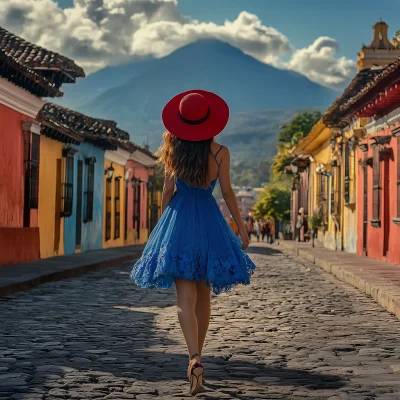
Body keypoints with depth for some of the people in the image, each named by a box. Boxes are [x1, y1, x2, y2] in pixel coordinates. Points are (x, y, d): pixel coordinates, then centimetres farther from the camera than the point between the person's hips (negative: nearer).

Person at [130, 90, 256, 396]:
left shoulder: (173, 149, -1)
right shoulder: (220, 152, -4)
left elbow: (168, 191, 2)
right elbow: (227, 192, -4)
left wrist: (163, 226, 13)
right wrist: (241, 226, 3)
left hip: (179, 220, -1)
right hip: (209, 221, 1)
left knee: (186, 297, -5)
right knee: (203, 296, 15)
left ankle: (195, 359, -24)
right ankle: (197, 356, 24)